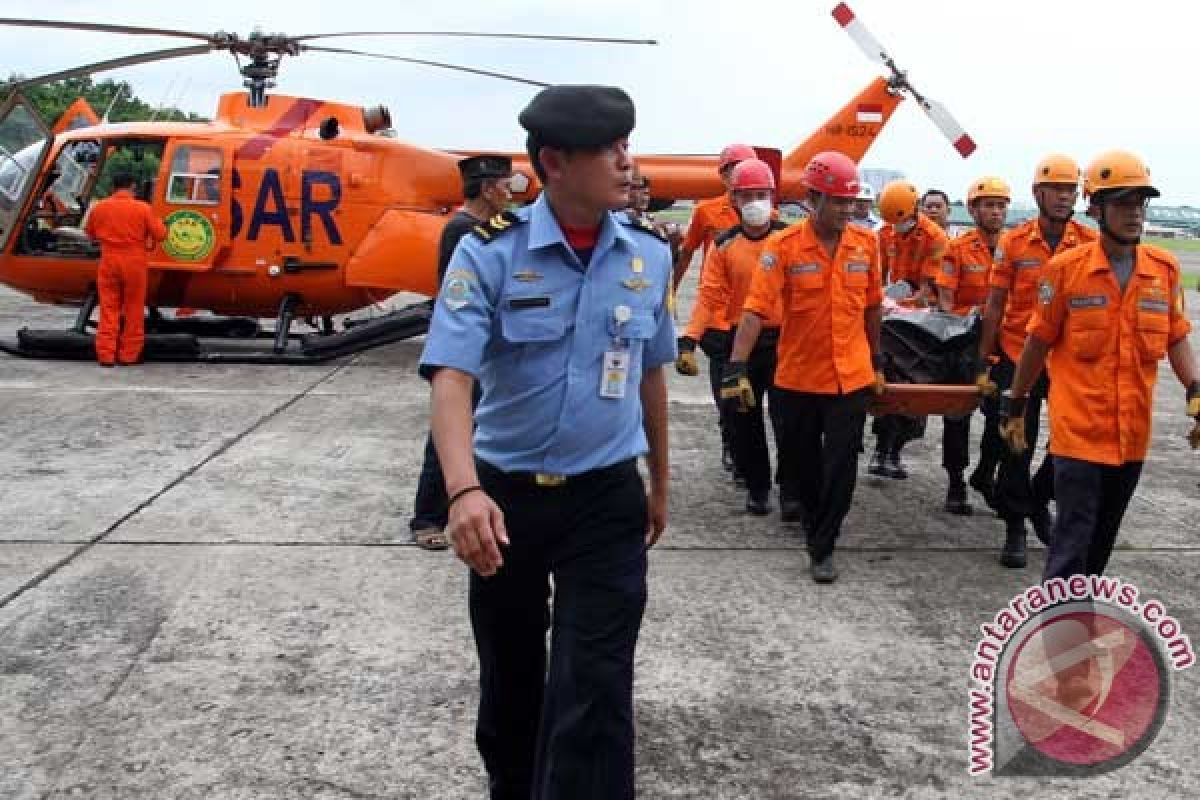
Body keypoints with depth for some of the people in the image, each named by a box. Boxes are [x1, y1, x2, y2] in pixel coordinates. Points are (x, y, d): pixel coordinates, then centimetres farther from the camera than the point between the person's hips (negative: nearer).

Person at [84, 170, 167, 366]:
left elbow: (90, 233, 14)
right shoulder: (143, 208, -8)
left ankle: (106, 355, 3)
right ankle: (129, 355, 10)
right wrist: (158, 222, 15)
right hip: (135, 264, -2)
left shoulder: (99, 208, 1)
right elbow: (159, 235, -4)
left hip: (108, 263, 2)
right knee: (133, 310, 7)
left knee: (108, 309, 7)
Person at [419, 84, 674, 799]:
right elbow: (452, 375, -21)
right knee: (510, 682, 19)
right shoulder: (491, 251, -13)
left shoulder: (649, 254, -2)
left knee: (595, 696, -3)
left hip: (608, 500, 1)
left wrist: (659, 485, 17)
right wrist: (465, 491, -37)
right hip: (506, 495, -1)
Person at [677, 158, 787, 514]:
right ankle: (757, 485, 24)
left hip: (783, 340, -2)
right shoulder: (724, 245, 2)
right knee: (743, 418, 8)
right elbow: (710, 296, -4)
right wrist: (689, 341, -14)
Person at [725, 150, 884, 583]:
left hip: (850, 377, 2)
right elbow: (756, 308, -18)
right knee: (799, 457, 16)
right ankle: (798, 499, 48)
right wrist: (736, 367, -26)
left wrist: (876, 360, 17)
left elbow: (872, 307, 11)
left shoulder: (866, 243, -1)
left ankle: (821, 546, 13)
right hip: (797, 376, -1)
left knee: (840, 466, 0)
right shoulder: (783, 246, -11)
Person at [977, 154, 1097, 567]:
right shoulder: (1013, 242, -4)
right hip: (1017, 358, -1)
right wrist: (984, 364, -1)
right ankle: (1015, 526, 21)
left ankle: (1039, 500, 34)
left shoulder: (1092, 243, -3)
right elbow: (995, 305, 0)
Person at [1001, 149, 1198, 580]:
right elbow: (1039, 342, 0)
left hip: (1133, 432, 5)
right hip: (1079, 429, -4)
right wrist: (1014, 405, 5)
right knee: (1074, 537, -6)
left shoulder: (1164, 268, 3)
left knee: (1103, 535, 17)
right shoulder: (1066, 268, -7)